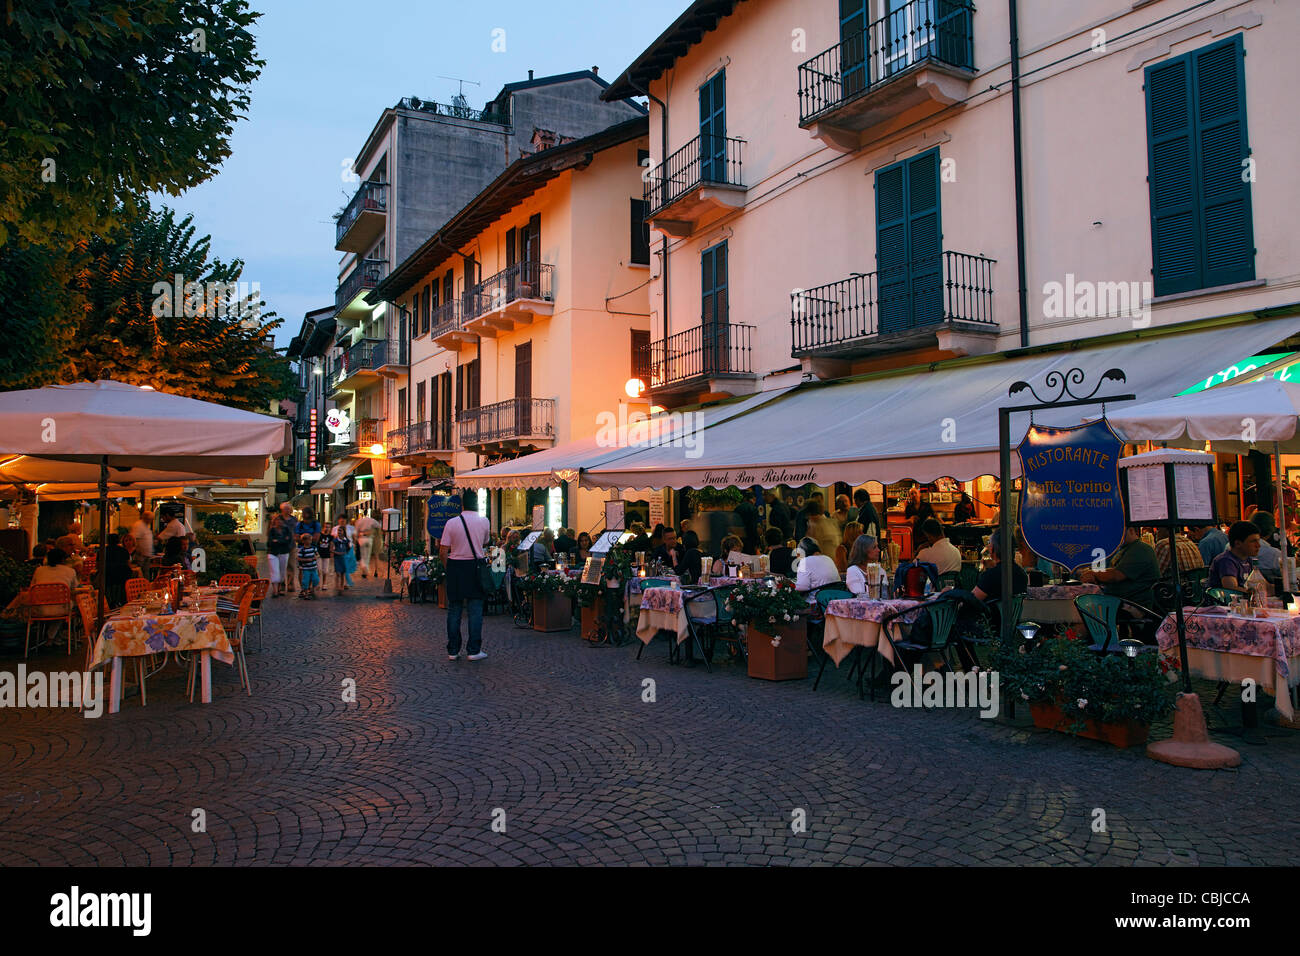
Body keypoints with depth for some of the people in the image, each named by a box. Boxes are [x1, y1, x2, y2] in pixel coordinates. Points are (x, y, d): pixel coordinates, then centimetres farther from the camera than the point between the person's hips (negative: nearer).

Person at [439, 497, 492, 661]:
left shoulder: (451, 523, -4)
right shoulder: (484, 522, -2)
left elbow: (443, 552, -3)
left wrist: (448, 568, 9)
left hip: (455, 567, 1)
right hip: (475, 567, -1)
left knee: (454, 611, 8)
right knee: (475, 611, 4)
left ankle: (453, 651, 13)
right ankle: (473, 651, 4)